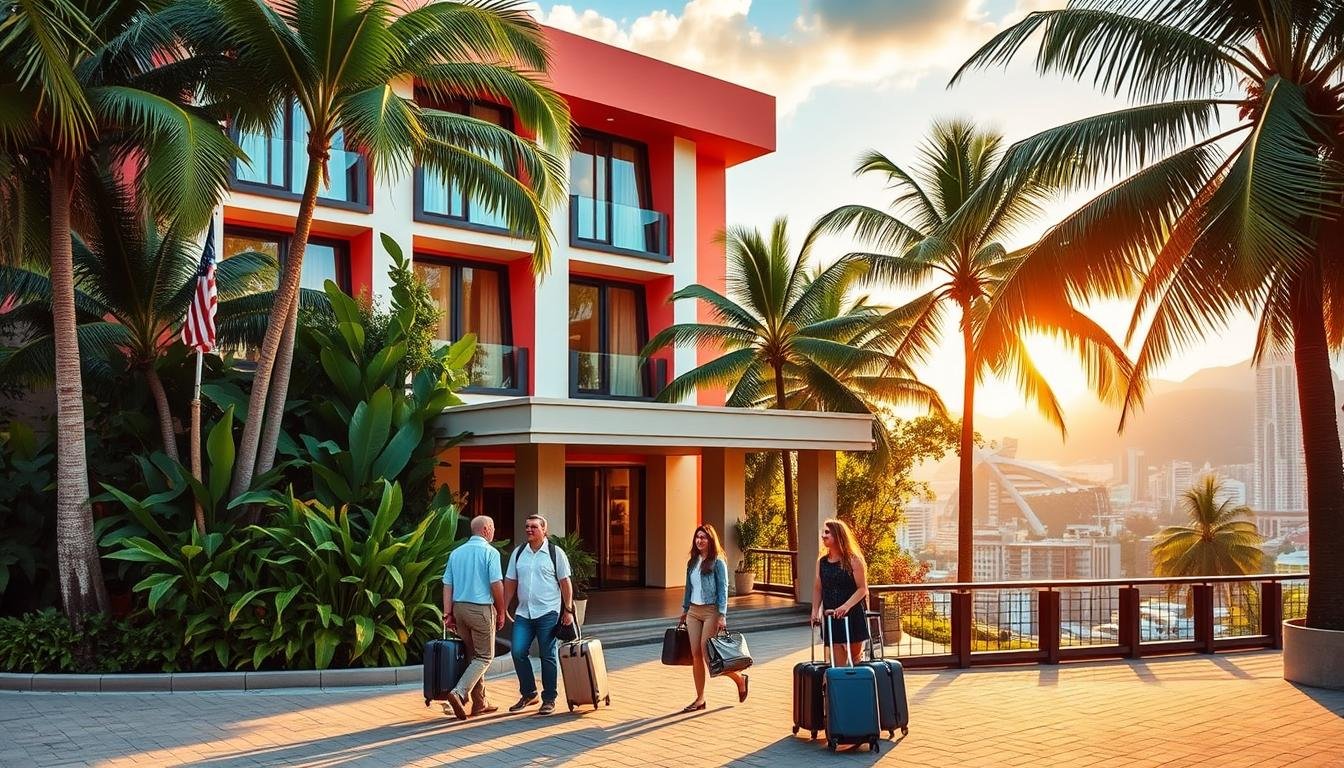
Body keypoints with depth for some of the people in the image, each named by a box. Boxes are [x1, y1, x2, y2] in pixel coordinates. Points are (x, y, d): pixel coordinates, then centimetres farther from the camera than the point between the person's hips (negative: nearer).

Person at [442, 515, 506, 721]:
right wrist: (501, 612, -2)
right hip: (481, 609, -6)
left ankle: (479, 702, 18)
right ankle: (459, 693, -14)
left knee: (473, 655, 15)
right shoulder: (490, 552, -8)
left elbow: (447, 585, 7)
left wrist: (448, 614, 7)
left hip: (459, 608, 6)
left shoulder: (456, 553, 10)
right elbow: (496, 585, -12)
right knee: (484, 657, 2)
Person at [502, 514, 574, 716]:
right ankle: (528, 694, 14)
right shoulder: (518, 553, 10)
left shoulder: (556, 553, -1)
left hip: (548, 613, -4)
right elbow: (510, 582, 12)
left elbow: (565, 583, -1)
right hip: (523, 613, 4)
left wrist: (568, 610, -5)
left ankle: (549, 699, 14)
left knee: (548, 656, 2)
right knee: (518, 652, -4)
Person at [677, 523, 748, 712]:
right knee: (696, 655, 3)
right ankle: (700, 699, 11)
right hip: (693, 611, 6)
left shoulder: (717, 562, -8)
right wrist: (685, 610, 19)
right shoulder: (692, 562, 10)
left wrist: (722, 616, -16)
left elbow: (723, 590, -10)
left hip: (711, 611, -6)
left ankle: (740, 678, 15)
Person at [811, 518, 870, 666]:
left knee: (856, 657, 8)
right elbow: (817, 588, 11)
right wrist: (815, 611, -1)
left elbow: (862, 588, -11)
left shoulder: (853, 560, -7)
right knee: (838, 661, 2)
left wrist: (846, 606, -23)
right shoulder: (821, 562, 7)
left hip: (853, 615, -4)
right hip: (831, 617, 4)